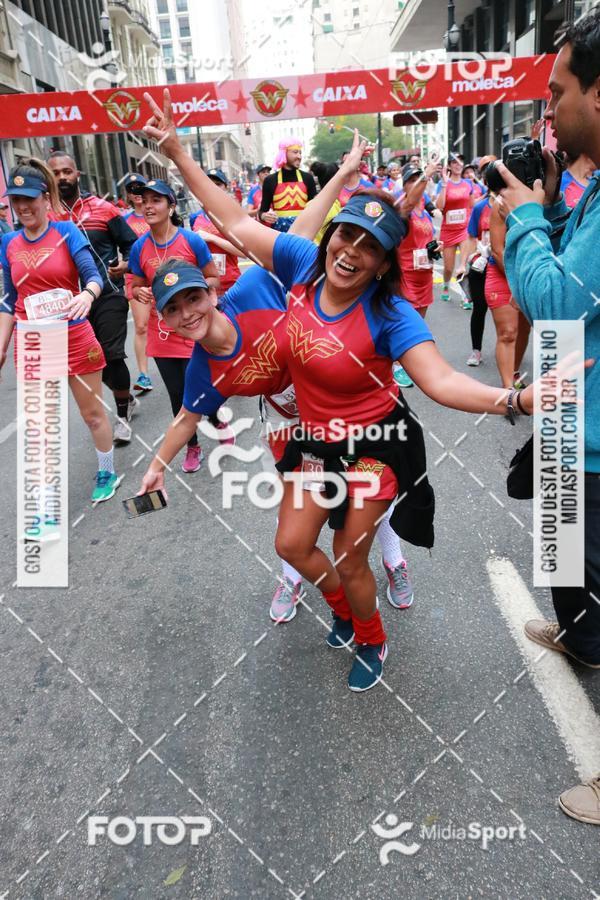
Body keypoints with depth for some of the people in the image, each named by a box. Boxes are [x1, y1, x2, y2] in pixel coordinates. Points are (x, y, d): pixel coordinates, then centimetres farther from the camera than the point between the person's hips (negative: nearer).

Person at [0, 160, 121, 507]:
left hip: (74, 338, -3)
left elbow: (94, 275, -15)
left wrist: (87, 295, -38)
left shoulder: (67, 231, -6)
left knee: (93, 411, 9)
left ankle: (107, 473, 31)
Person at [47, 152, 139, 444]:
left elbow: (130, 243, 5)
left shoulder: (103, 208, -1)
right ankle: (127, 400, 34)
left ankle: (123, 414, 12)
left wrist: (126, 264, -14)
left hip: (108, 295, -3)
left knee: (112, 355, -9)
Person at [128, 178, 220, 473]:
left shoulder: (192, 240, -9)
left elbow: (213, 279, -3)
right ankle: (192, 446, 33)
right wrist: (140, 293, -14)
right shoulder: (139, 247, -1)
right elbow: (135, 287, 10)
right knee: (177, 396, 12)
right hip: (161, 335, 3)